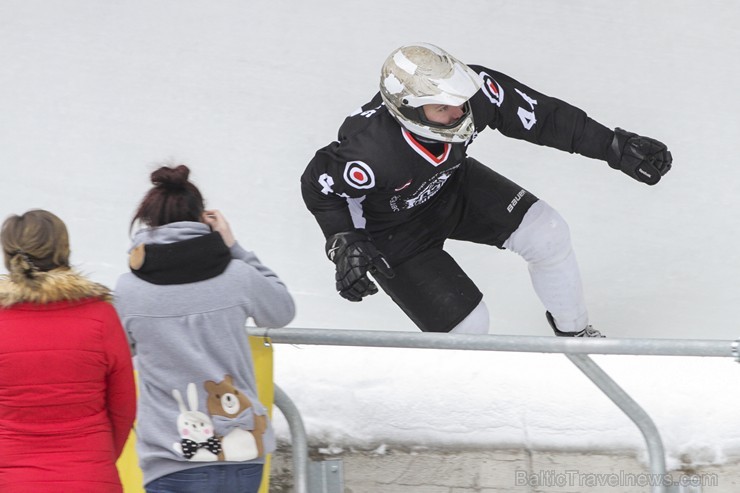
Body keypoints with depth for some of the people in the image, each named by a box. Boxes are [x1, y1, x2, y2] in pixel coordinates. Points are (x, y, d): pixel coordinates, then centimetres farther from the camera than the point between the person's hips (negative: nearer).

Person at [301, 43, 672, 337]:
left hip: (453, 184, 5)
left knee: (546, 233, -4)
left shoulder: (474, 91, -31)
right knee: (468, 325, -10)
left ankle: (574, 333, 23)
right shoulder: (371, 153, -42)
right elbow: (317, 184, -22)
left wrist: (617, 147, -20)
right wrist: (344, 244, -31)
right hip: (393, 230, -5)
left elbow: (544, 116, -20)